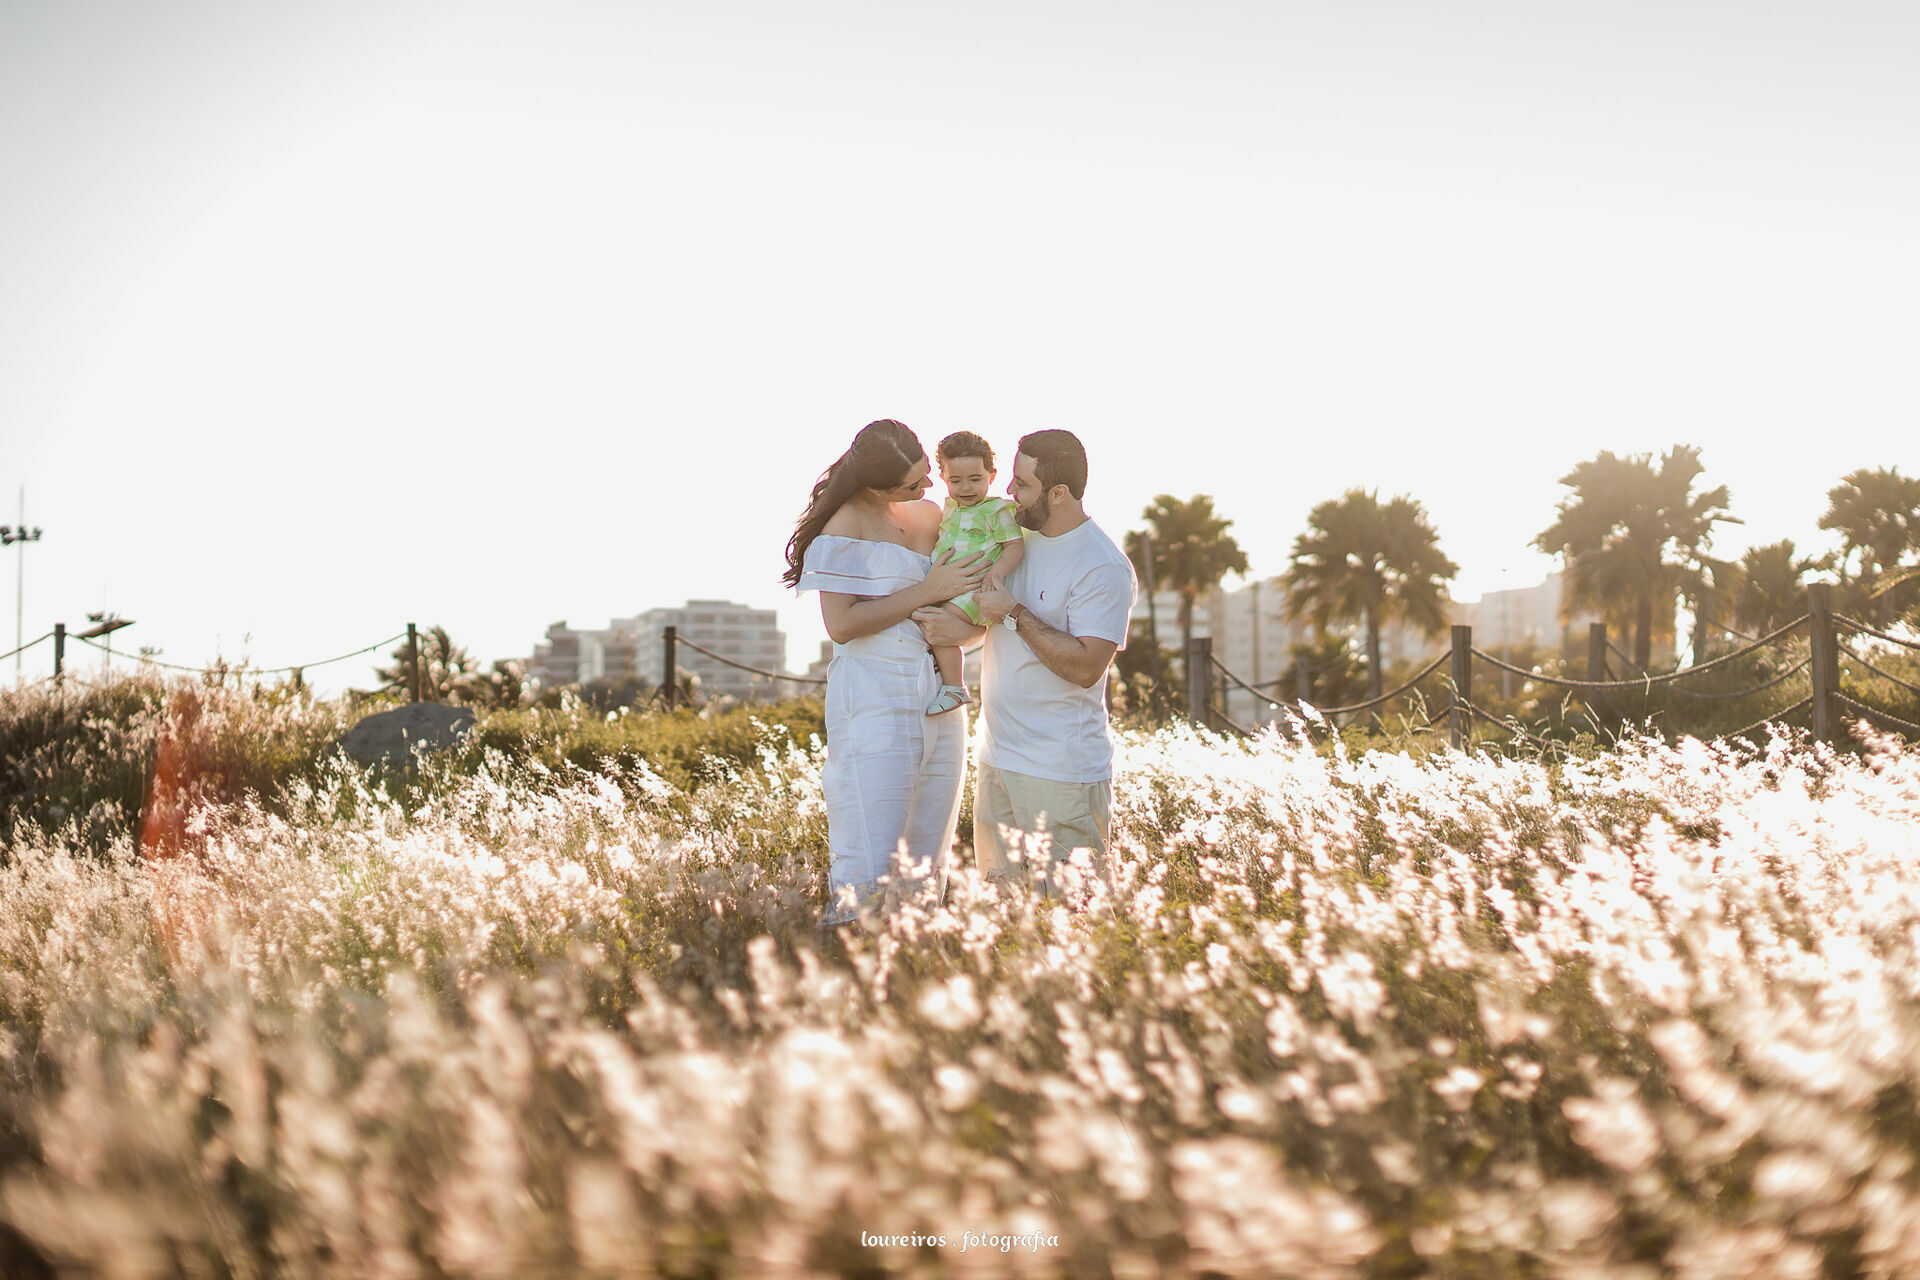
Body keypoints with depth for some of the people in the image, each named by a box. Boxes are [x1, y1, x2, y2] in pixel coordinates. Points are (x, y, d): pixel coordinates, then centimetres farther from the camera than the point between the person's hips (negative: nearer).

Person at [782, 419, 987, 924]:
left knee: (927, 871, 8)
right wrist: (926, 592, -13)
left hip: (941, 707, 7)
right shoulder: (849, 522, -5)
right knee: (870, 873, -12)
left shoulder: (932, 517, 15)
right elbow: (841, 623, -13)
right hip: (875, 705, -7)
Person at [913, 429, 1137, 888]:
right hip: (995, 759, 8)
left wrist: (1014, 614, -18)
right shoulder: (1017, 536, 10)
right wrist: (958, 628, -3)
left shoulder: (1103, 567, -14)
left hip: (1062, 772, -8)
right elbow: (987, 616, 20)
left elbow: (1086, 667, -21)